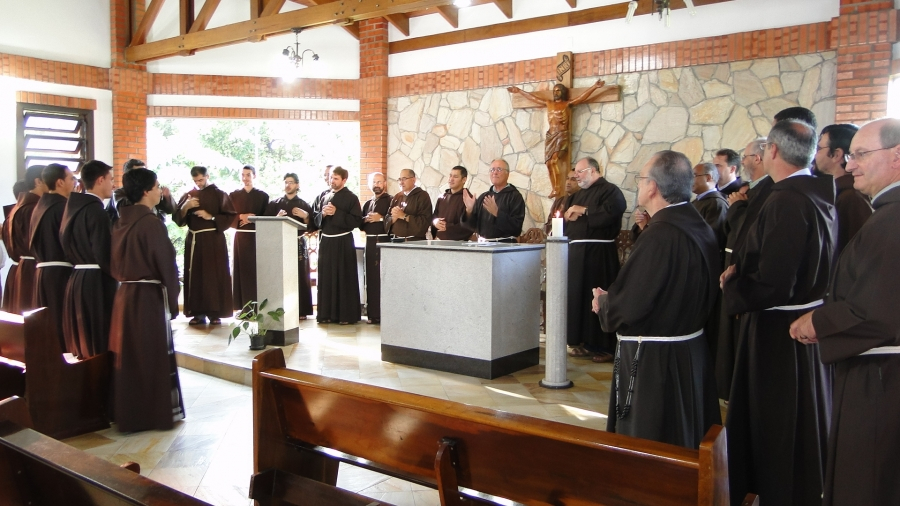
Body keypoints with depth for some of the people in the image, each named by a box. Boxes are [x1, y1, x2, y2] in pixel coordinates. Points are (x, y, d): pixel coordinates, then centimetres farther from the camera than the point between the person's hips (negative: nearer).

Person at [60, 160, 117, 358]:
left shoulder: (73, 206, 11)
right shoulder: (96, 211, -15)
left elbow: (67, 245, 17)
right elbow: (103, 254, -19)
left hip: (76, 279, 9)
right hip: (96, 281, -9)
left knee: (82, 340, 16)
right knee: (99, 343, -1)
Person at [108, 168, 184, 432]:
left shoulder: (121, 221, 6)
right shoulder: (152, 222, -16)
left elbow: (115, 261, 13)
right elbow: (165, 264, -15)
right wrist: (172, 300, -5)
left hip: (125, 295, 8)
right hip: (149, 296, -8)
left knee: (127, 356, 15)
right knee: (153, 356, 4)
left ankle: (127, 415, 26)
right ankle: (156, 413, 14)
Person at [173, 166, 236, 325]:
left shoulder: (219, 194, 1)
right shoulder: (188, 195, 12)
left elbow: (230, 216, -4)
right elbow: (177, 218, 6)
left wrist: (211, 217, -14)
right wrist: (185, 207, -12)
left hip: (214, 240, -4)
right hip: (193, 240, 4)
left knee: (215, 275, -4)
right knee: (195, 276, 1)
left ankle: (216, 312, 1)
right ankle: (198, 313, 6)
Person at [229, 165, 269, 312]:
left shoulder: (263, 196, 5)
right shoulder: (233, 195, 9)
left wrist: (252, 219, -14)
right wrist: (241, 217, -14)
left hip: (257, 237, -1)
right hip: (240, 238, 1)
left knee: (256, 270, -2)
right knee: (242, 270, 1)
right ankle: (242, 307, 5)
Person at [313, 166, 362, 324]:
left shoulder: (351, 198, -3)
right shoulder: (325, 198, 15)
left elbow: (356, 220, -11)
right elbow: (316, 220, 16)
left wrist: (336, 213, -16)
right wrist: (322, 214, -5)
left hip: (343, 242, -5)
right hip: (326, 241, 6)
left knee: (344, 278, -3)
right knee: (326, 277, 6)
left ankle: (346, 314, 3)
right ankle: (326, 313, 13)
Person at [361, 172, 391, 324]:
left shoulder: (390, 201, 1)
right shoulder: (367, 203, 20)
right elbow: (360, 224, 17)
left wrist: (381, 218, -16)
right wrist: (365, 220, -2)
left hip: (384, 241, -5)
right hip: (370, 242, 5)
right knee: (371, 277, 4)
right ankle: (372, 313, 9)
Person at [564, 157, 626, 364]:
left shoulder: (610, 190, -6)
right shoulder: (580, 194, 20)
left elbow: (609, 214, -22)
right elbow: (568, 215, 17)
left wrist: (583, 211, -12)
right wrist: (570, 214, -6)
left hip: (598, 252, -8)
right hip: (577, 251, 9)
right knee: (578, 296, 10)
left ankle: (604, 347, 2)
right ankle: (585, 342, 20)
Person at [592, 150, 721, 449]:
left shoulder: (660, 236, -25)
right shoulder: (699, 227, 3)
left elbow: (628, 305, -25)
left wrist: (602, 301, -3)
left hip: (653, 361, -9)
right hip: (692, 354, 9)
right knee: (685, 440, 23)